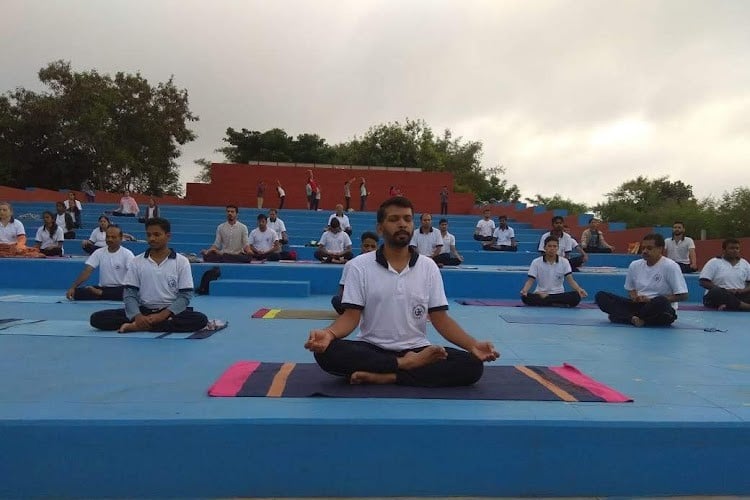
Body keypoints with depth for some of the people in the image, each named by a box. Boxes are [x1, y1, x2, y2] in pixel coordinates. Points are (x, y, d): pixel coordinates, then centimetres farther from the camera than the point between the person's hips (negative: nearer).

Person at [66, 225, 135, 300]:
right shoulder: (99, 252, 5)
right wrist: (72, 288, -13)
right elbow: (87, 271, -1)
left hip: (120, 289, -2)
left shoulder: (127, 254, -7)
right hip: (102, 288, 2)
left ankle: (100, 293, -21)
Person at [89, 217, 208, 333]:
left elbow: (185, 296, -5)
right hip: (143, 311, 1)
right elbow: (129, 294, 0)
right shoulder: (136, 262, 4)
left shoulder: (181, 261, -1)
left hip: (170, 312, -1)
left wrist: (163, 315, -19)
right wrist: (138, 316, -20)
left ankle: (137, 326, -32)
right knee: (97, 318, -16)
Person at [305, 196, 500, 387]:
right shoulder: (359, 266, -1)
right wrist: (328, 334, -28)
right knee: (327, 352, -31)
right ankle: (408, 364, -22)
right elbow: (351, 316, -6)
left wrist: (473, 345, -15)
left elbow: (441, 319, 1)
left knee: (473, 365, -22)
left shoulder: (428, 266, 4)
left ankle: (386, 377, -22)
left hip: (416, 350, 2)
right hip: (371, 349, -1)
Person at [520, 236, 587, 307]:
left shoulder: (564, 262, 3)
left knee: (576, 296, -29)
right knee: (525, 297, -33)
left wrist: (579, 289, -26)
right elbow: (530, 281, -4)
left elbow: (570, 280, -4)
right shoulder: (536, 262, 0)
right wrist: (524, 290, -26)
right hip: (539, 295, -1)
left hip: (559, 295, 1)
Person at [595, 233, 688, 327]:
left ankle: (630, 317, -20)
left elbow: (683, 296, -9)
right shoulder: (634, 265, 8)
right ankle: (635, 318, -30)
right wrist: (634, 297, -4)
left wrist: (652, 300, -15)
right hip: (636, 305, 5)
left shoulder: (670, 266, -7)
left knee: (661, 301, -41)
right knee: (601, 296, -13)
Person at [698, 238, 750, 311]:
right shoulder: (714, 263, 1)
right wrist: (725, 290, -16)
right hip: (718, 296, -4)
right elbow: (703, 282, -8)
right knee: (717, 292, -38)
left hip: (739, 296, 4)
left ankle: (727, 306, -42)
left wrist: (743, 290, -11)